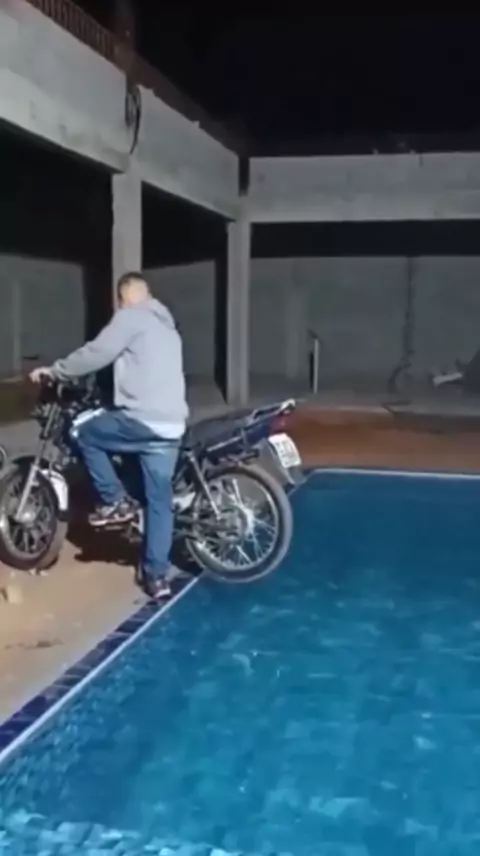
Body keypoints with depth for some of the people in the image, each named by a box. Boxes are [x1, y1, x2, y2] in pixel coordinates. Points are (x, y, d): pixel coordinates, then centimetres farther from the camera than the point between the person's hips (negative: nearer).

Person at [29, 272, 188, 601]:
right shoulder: (166, 325, 25)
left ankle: (116, 501, 12)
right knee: (160, 500, 9)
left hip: (142, 419, -8)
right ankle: (158, 576, 11)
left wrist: (52, 371, 3)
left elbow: (96, 354, -8)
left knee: (88, 434, 17)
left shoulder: (131, 317, -2)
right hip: (172, 425, 8)